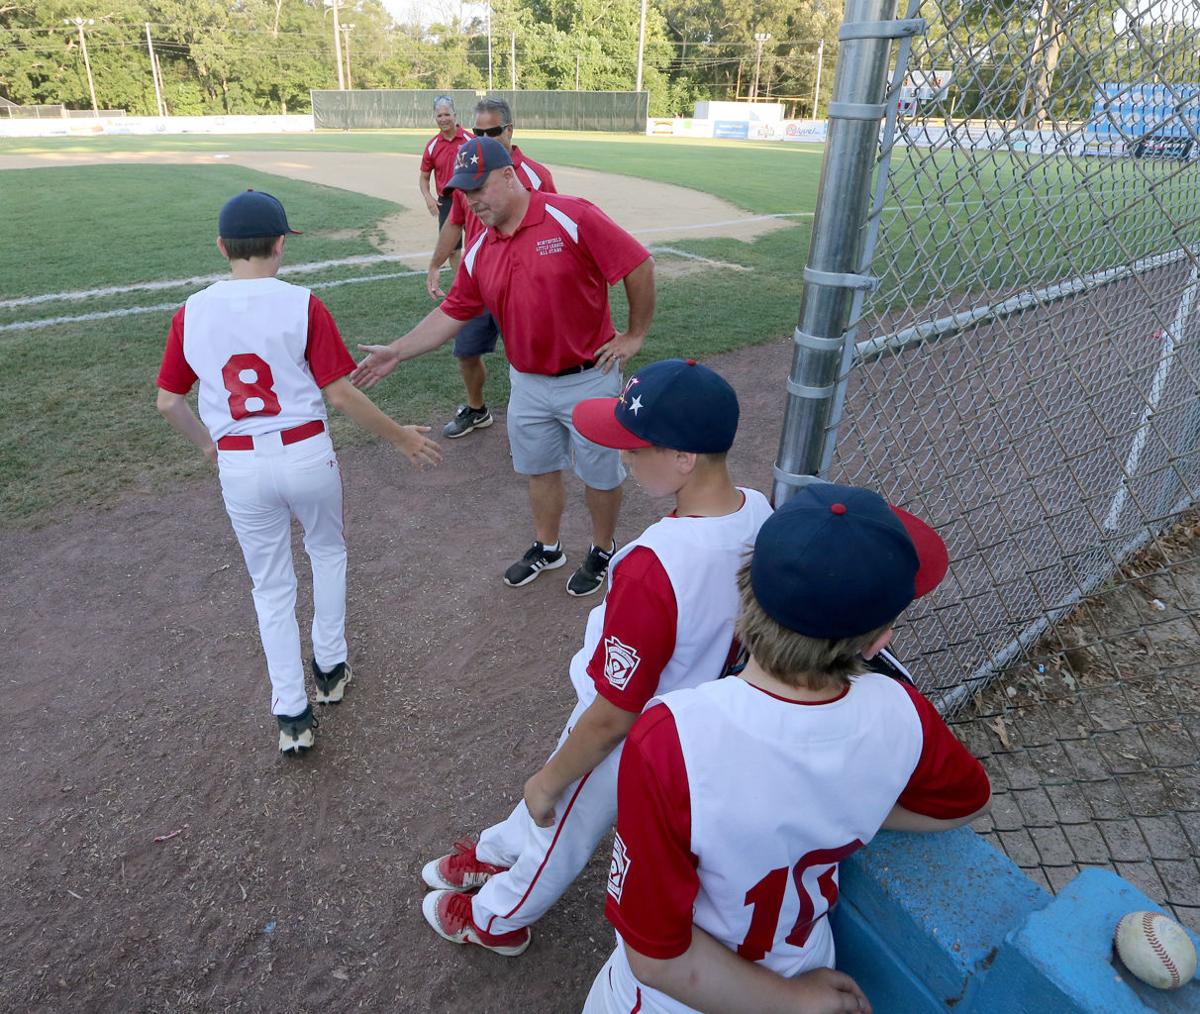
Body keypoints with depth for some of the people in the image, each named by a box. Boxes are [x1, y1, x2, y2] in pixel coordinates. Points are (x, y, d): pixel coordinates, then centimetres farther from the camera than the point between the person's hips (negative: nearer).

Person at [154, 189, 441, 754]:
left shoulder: (191, 313, -1)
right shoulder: (302, 305, -10)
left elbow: (167, 402, 6)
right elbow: (340, 394, -11)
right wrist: (399, 437, 1)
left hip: (239, 467, 2)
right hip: (306, 456, -2)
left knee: (271, 587, 17)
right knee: (327, 553, 26)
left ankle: (292, 713, 17)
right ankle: (330, 669, 34)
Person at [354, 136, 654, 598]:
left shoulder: (572, 218, -18)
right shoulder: (479, 250, 2)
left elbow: (639, 265, -16)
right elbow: (452, 313, 8)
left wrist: (634, 335, -10)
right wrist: (395, 352, 3)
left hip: (588, 379, -6)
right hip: (527, 382, 6)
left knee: (600, 473, 12)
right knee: (538, 470, 20)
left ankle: (603, 550, 35)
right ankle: (546, 547, 42)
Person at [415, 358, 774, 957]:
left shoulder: (651, 568, -41)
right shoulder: (758, 512, -16)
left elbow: (613, 717, -28)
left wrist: (549, 781, -9)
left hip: (627, 743, -6)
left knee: (562, 832, 24)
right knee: (554, 795, 32)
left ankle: (496, 920, 55)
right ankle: (500, 852, 61)